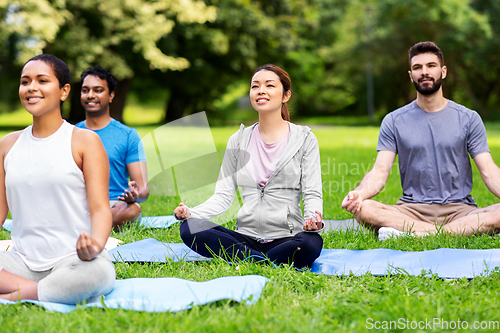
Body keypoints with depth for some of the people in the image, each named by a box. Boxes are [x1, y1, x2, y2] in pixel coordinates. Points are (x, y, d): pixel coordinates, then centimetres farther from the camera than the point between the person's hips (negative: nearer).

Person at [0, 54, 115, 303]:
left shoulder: (84, 141, 2)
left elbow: (99, 208, -6)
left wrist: (96, 243, -29)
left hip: (72, 258, -3)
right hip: (22, 262, 3)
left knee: (98, 273, -39)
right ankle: (48, 291, -20)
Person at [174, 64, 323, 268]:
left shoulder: (305, 139, 5)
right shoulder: (238, 141, 13)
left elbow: (312, 193, 0)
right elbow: (223, 195, 9)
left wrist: (313, 218, -24)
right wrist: (192, 212, -10)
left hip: (286, 238, -3)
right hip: (246, 237, 3)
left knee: (311, 243, -38)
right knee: (189, 228, -22)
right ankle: (266, 262, -23)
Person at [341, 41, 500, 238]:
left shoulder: (468, 119, 9)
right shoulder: (393, 121, 9)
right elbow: (380, 171, 0)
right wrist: (359, 193, -24)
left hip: (458, 209, 0)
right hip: (412, 209, 0)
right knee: (363, 210, -30)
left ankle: (412, 235, -33)